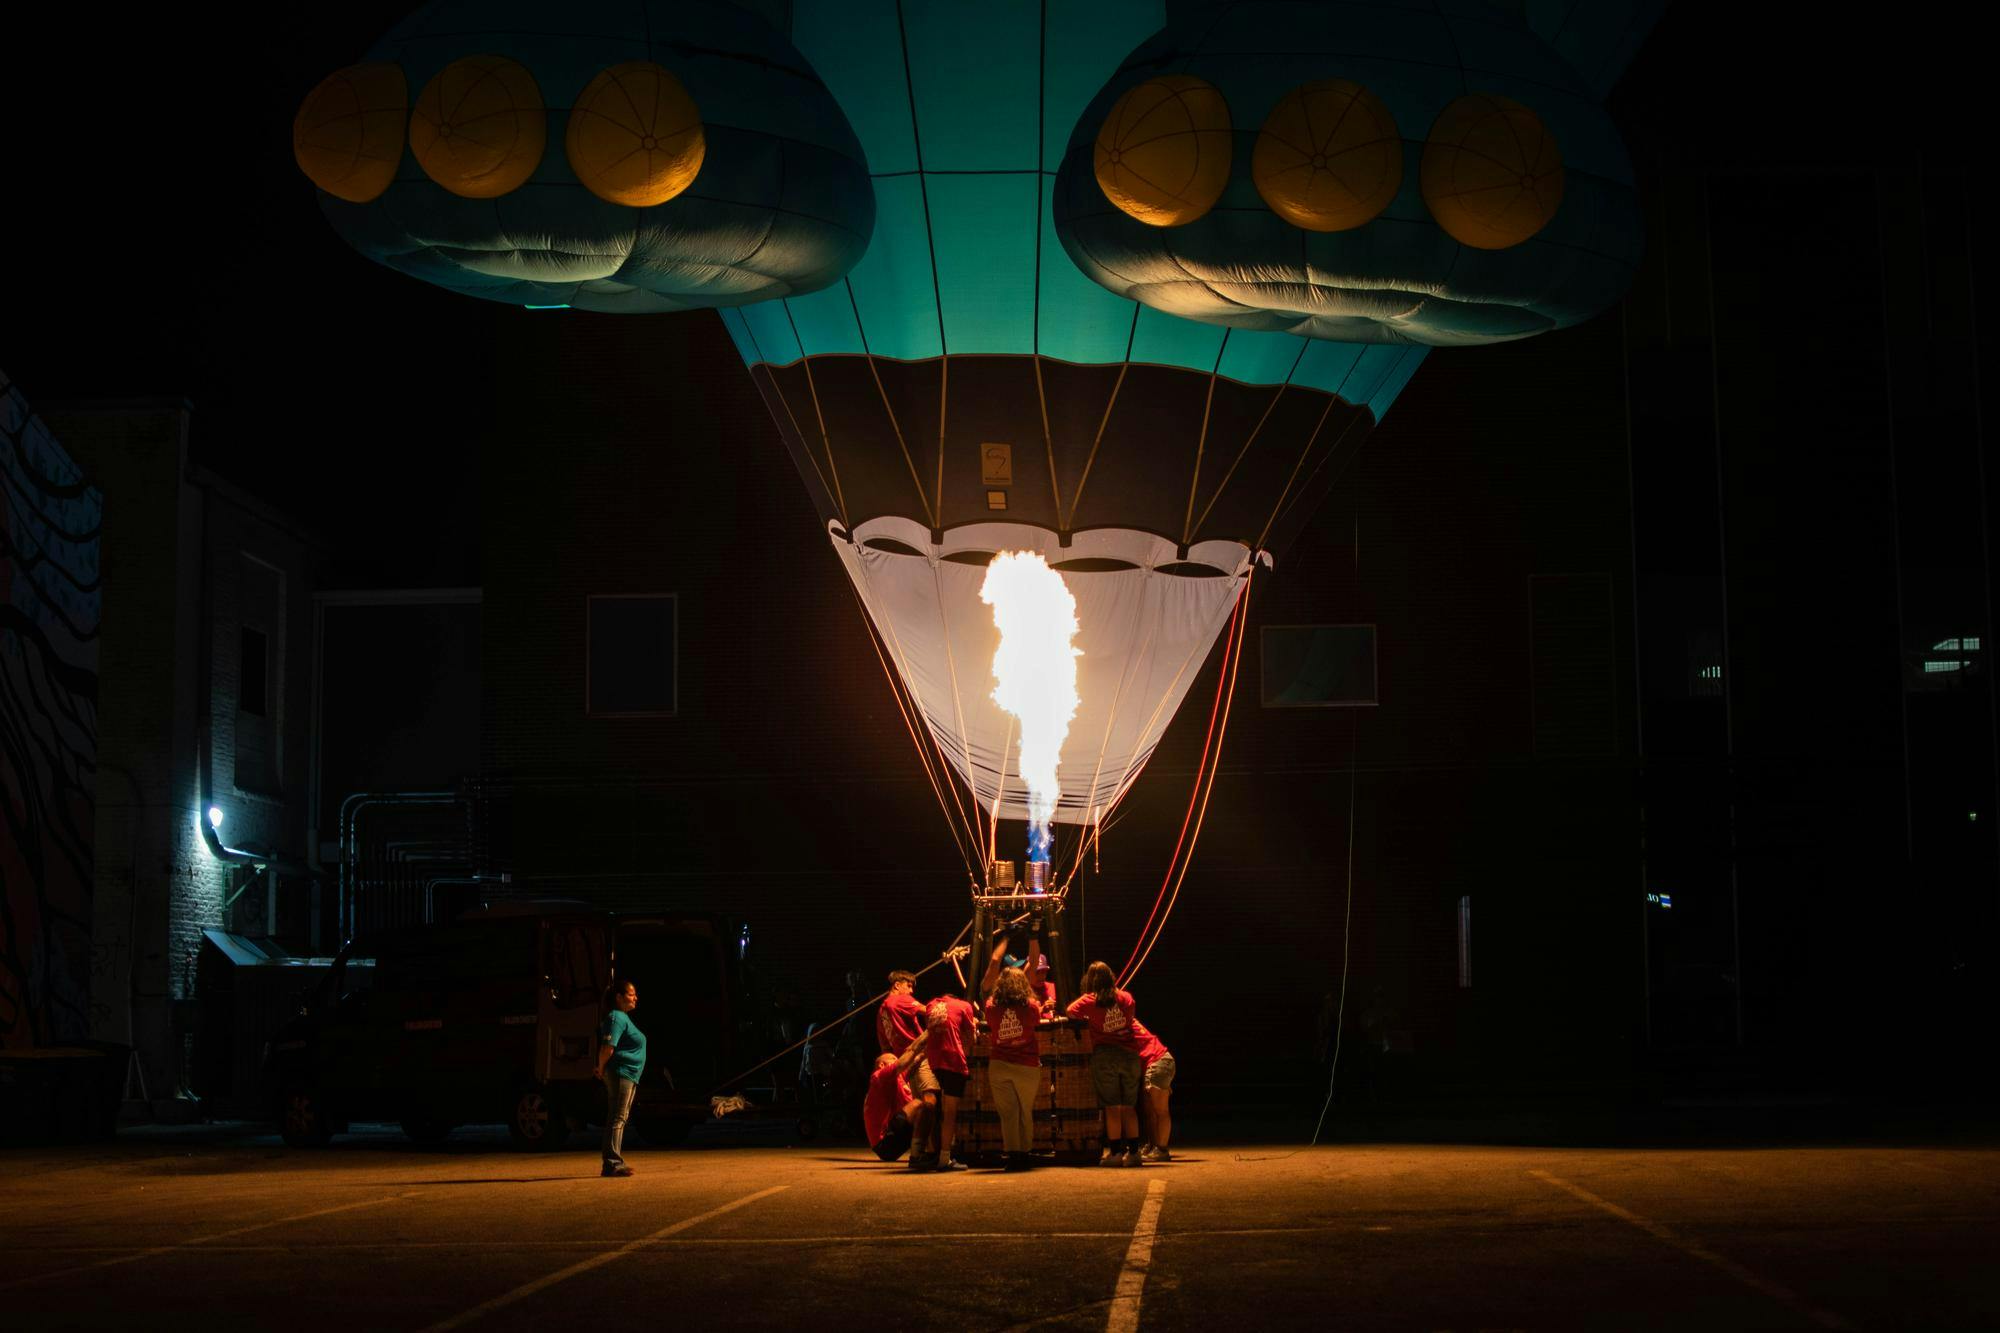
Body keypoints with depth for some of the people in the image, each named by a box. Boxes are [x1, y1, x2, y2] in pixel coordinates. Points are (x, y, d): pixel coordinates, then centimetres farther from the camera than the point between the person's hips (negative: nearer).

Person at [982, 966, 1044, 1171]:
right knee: (1026, 1112, 13)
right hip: (1027, 1066, -1)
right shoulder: (1031, 1006, -1)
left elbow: (989, 1038, 10)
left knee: (1007, 1113, 4)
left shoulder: (991, 1007, 2)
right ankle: (1025, 1153, 15)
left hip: (998, 1066, 1)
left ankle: (1013, 1154, -3)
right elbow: (1038, 1039, 7)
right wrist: (1039, 1061, 20)